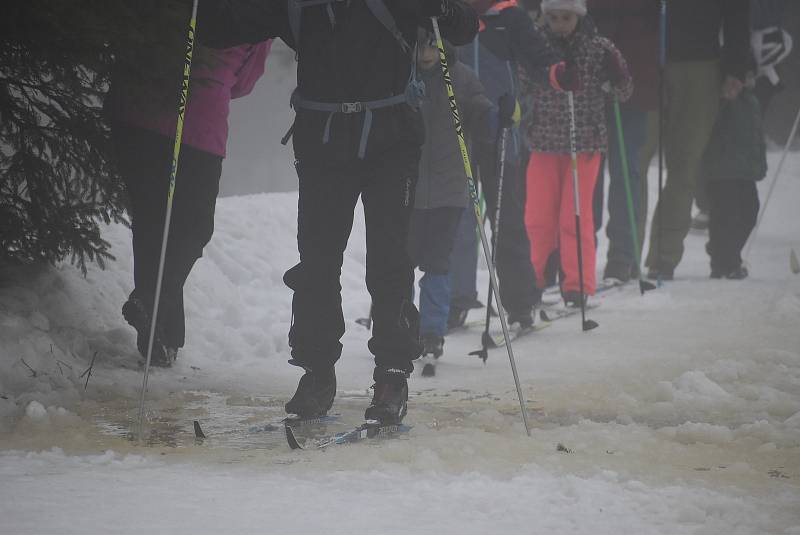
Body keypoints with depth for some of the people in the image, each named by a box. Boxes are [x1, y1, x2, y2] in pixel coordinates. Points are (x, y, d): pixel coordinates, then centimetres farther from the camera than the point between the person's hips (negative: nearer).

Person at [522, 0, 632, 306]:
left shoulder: (598, 49, -3)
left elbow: (624, 94, 0)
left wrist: (616, 74, -18)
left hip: (585, 144, -2)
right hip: (544, 143, 2)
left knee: (575, 217, -2)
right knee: (537, 218, 3)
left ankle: (578, 284, 8)